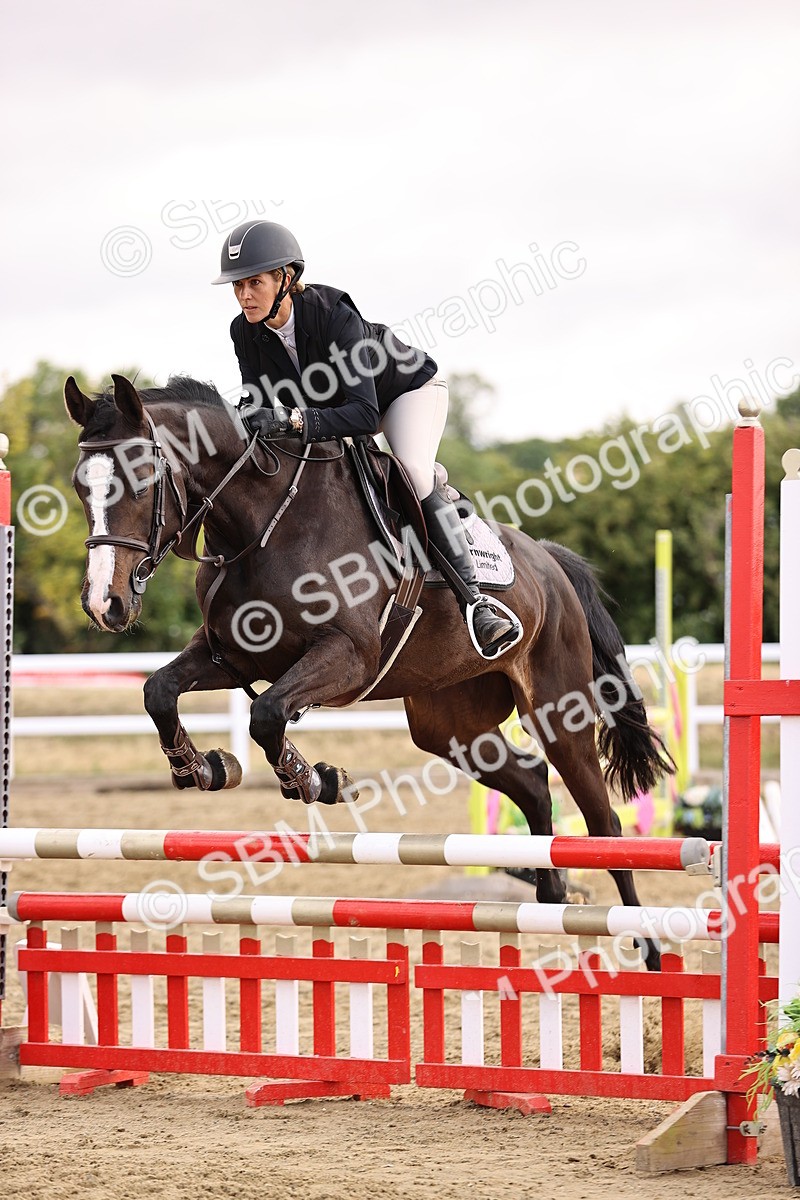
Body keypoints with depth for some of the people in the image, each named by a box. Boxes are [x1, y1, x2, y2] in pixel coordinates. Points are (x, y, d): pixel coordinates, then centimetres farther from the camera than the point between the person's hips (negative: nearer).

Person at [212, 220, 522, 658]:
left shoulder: (335, 316, -38)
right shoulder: (245, 332, -21)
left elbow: (364, 412, -46)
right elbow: (262, 406, -15)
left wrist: (296, 420, -60)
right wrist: (262, 421, -39)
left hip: (407, 387, -7)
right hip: (331, 401, 7)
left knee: (414, 474, -29)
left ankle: (473, 599, -31)